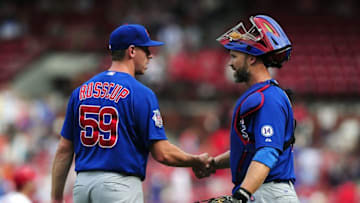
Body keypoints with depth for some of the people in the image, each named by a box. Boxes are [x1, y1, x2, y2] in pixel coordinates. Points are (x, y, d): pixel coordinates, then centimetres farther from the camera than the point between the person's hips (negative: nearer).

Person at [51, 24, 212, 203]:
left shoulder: (81, 92, 12)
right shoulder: (140, 93, -6)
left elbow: (64, 149, 11)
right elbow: (162, 153, -10)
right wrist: (197, 161, 7)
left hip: (82, 184, 6)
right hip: (120, 186, -6)